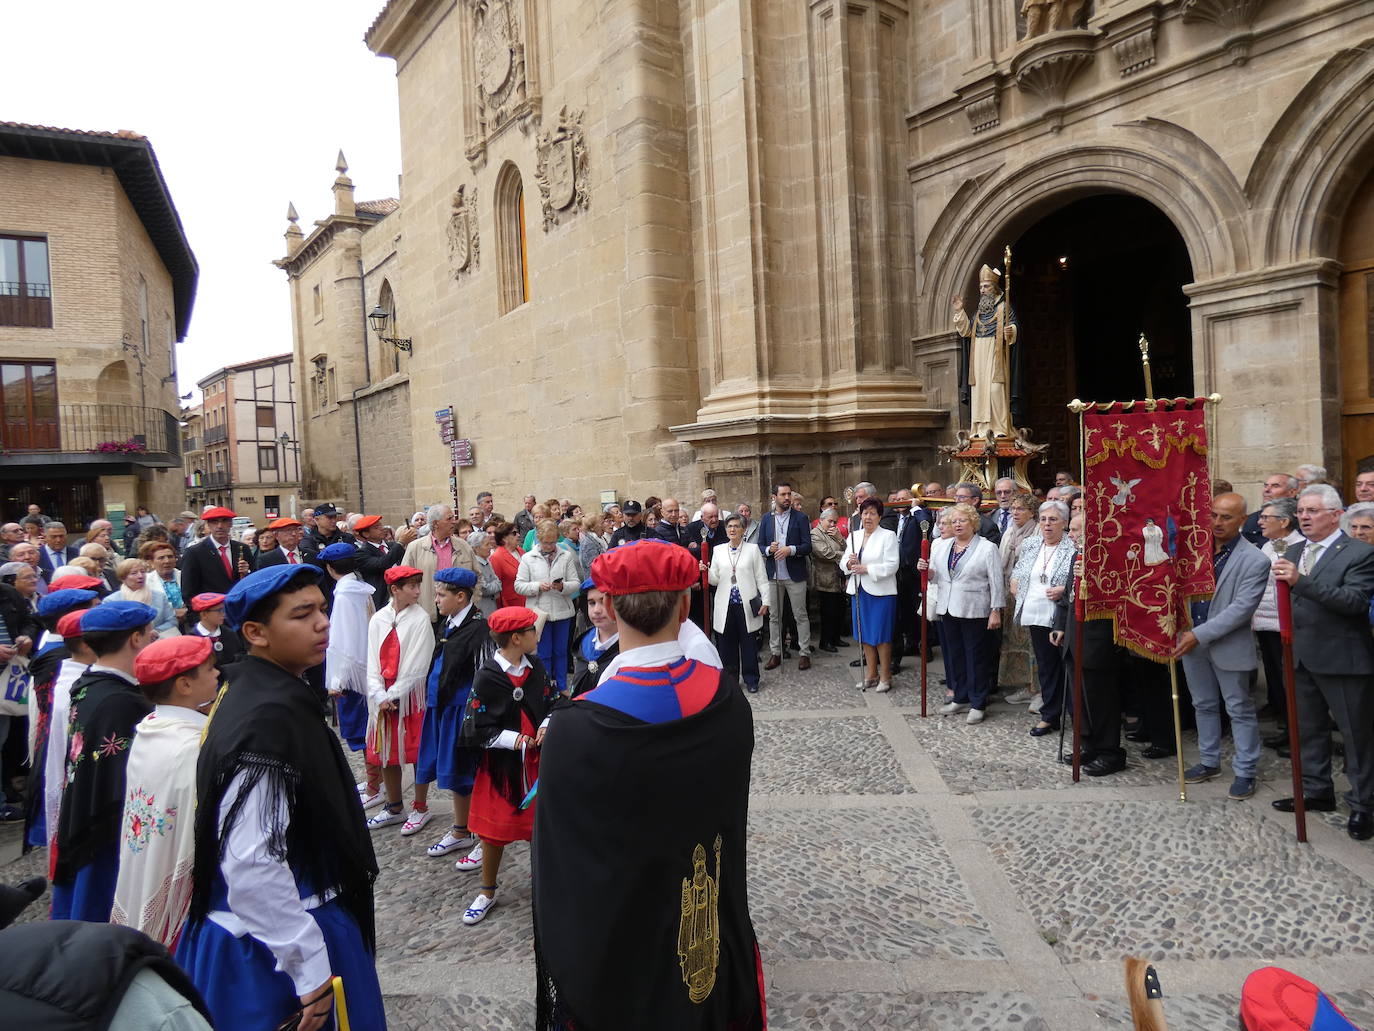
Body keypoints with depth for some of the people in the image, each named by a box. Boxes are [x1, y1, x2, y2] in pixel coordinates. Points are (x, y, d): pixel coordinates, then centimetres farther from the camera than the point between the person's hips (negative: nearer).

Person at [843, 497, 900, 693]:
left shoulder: (888, 536, -5)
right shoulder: (854, 536, 11)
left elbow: (891, 566, -13)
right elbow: (843, 563, 11)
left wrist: (866, 569, -19)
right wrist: (849, 563, -11)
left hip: (880, 592, -5)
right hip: (859, 590, 6)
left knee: (881, 635, -1)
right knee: (865, 635, 11)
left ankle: (885, 676, 11)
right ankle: (871, 674, 23)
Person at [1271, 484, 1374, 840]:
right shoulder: (1294, 552, 11)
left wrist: (1300, 581, -30)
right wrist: (1287, 644, 5)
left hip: (1341, 659, -7)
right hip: (1301, 657, 7)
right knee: (1309, 729, 17)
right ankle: (1317, 792, 30)